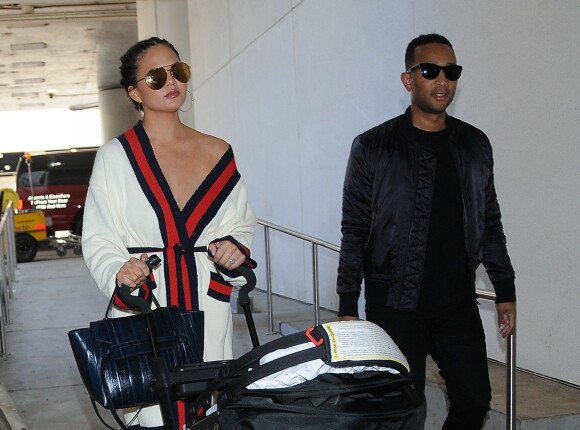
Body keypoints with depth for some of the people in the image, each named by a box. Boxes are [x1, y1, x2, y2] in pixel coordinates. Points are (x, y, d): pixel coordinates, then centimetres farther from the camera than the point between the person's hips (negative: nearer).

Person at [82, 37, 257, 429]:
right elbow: (98, 240, -2)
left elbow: (243, 223, 16)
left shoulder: (219, 153, 8)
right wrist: (119, 271, -21)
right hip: (145, 313, -3)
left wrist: (235, 249, -4)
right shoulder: (116, 156, -1)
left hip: (209, 311, 3)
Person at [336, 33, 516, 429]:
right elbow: (355, 232, -5)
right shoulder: (373, 148, -6)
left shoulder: (475, 145, 6)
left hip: (458, 303, 4)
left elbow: (490, 223, 12)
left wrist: (505, 291, 11)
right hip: (395, 305, -4)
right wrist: (348, 306, -6)